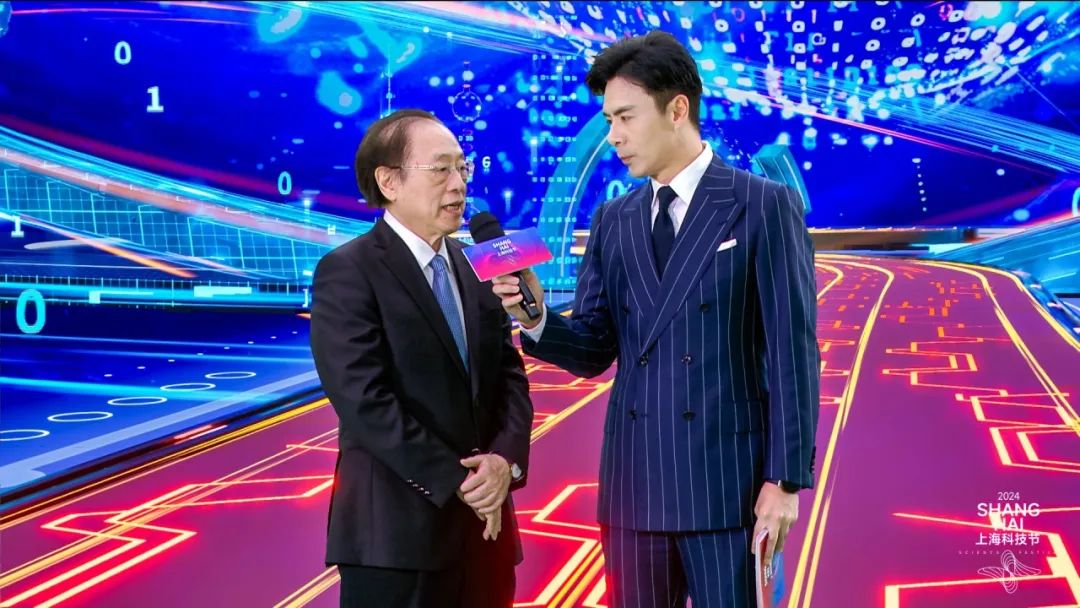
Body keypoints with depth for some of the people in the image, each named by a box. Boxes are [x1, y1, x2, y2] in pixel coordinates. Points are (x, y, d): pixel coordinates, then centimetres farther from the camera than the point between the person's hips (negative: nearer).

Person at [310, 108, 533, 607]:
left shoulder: (476, 267, 12)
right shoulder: (347, 272, -9)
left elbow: (510, 375, 8)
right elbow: (365, 400, -17)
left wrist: (505, 459, -10)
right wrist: (457, 481, -15)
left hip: (481, 523, 6)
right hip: (396, 529, -6)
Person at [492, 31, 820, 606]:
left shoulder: (764, 207, -4)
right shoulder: (612, 221, 11)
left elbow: (791, 353, -7)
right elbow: (594, 350, 9)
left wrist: (785, 480, -11)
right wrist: (536, 317, -11)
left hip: (728, 476, -5)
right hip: (633, 477, 5)